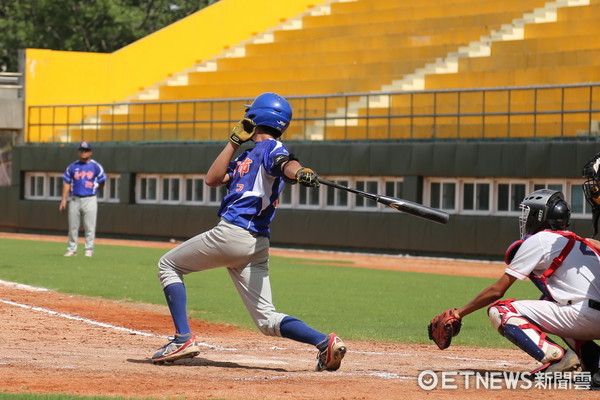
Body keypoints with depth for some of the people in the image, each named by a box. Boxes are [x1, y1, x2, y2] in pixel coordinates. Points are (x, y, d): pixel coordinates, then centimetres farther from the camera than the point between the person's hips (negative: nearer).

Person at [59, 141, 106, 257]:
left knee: (89, 227, -4)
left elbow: (101, 182, 10)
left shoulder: (96, 166, 3)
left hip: (90, 199, -2)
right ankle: (72, 249, 11)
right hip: (74, 199, 2)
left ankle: (89, 250, 1)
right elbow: (67, 183, 8)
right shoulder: (72, 167, 9)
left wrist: (92, 190, 5)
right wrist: (64, 199, 1)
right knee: (73, 227, 4)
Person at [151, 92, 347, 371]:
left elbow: (285, 163, -25)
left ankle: (184, 338, -1)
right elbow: (213, 179, 23)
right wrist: (234, 141, 20)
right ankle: (325, 342, -15)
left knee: (169, 265, 11)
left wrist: (300, 173, -49)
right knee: (267, 320, 4)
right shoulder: (246, 156, 25)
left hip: (230, 234, -9)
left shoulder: (270, 148, -2)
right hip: (256, 246, 9)